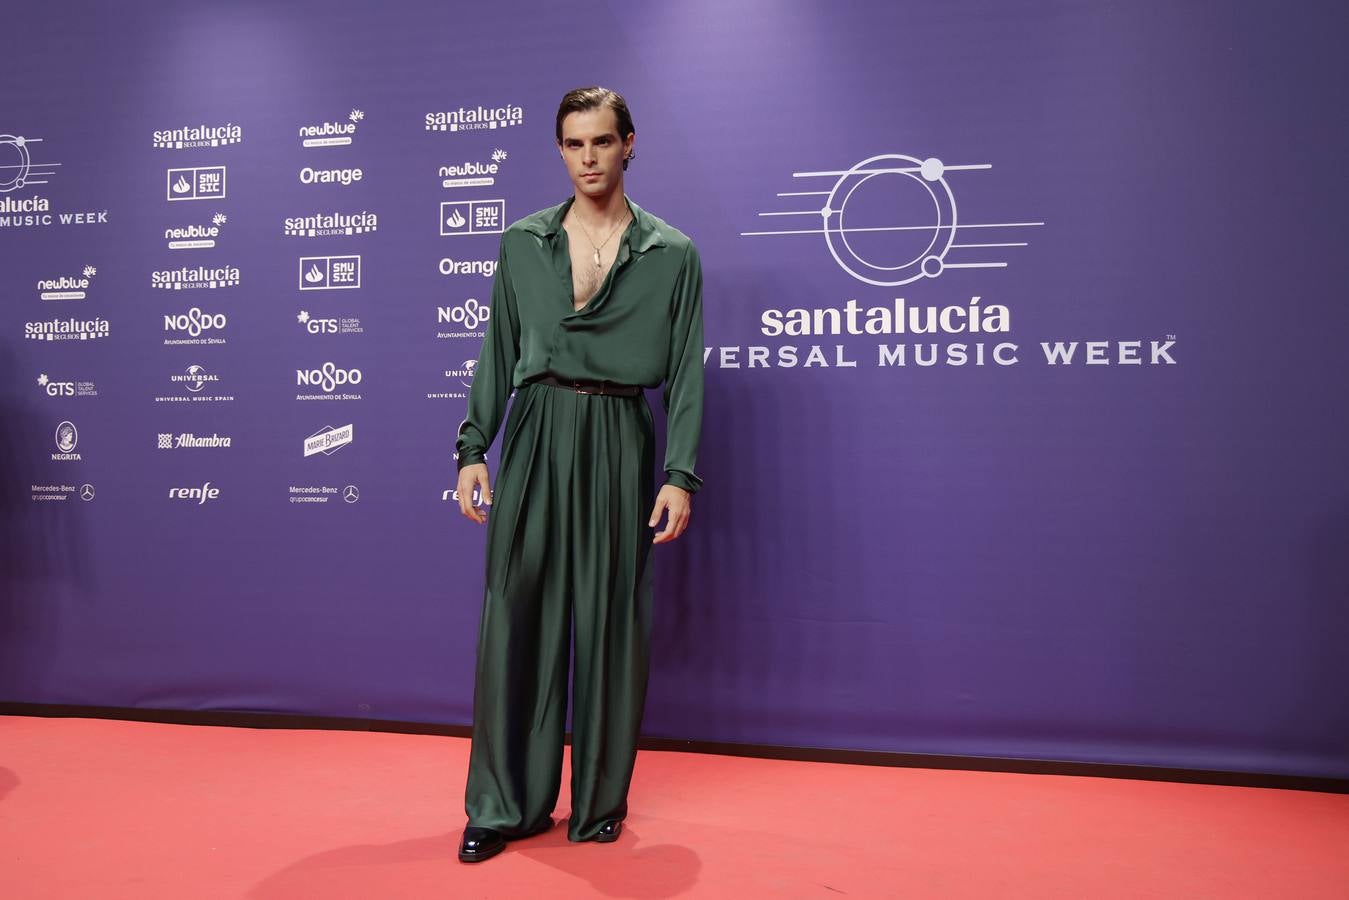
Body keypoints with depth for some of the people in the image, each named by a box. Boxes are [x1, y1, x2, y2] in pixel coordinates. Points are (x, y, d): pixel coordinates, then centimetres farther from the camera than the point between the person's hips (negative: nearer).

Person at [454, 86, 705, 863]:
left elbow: (685, 372, 0)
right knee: (518, 614, 1)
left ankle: (602, 800, 21)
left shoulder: (672, 254, 3)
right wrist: (474, 449, 2)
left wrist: (680, 475, -9)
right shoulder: (522, 244, 9)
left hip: (621, 444, -1)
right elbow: (497, 355, 10)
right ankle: (505, 803, 15)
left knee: (611, 619, 5)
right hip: (537, 438, 2)